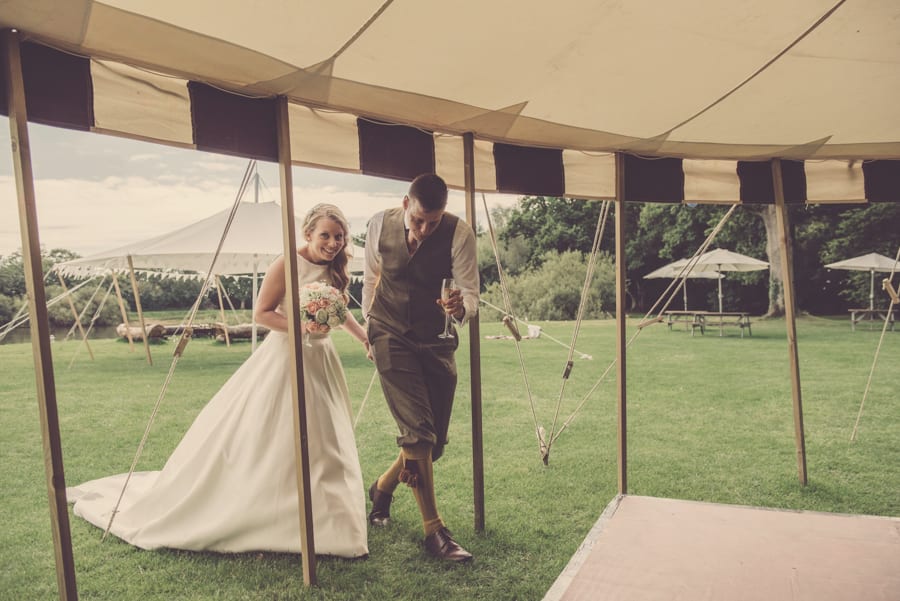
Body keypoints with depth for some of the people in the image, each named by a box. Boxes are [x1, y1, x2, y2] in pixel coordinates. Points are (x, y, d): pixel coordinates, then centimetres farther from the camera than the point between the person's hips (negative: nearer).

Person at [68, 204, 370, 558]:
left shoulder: (336, 270, 6)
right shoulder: (288, 264, -14)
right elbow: (262, 314, -13)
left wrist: (365, 338, 25)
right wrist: (300, 326, -25)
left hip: (321, 361, 7)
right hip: (284, 359, -7)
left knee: (323, 443, 15)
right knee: (255, 438, -1)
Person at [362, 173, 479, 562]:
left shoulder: (459, 233, -15)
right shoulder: (380, 225, -8)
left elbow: (470, 294, -16)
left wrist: (461, 307, -40)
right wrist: (369, 326, 17)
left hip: (436, 339, 1)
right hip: (390, 336, -1)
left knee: (435, 439, 8)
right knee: (417, 431, -13)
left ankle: (384, 486, 37)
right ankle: (433, 530, -2)